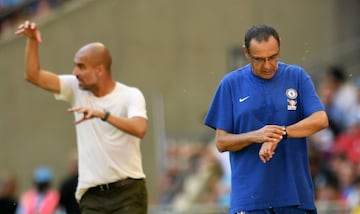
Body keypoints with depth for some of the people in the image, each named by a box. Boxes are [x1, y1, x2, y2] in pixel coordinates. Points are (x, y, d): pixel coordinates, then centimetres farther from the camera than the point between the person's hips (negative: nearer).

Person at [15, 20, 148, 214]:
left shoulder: (130, 96, -7)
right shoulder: (76, 88, 7)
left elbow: (139, 129, -26)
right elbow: (33, 76, 5)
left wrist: (102, 114, -36)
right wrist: (32, 41, -8)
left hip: (128, 192, -4)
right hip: (92, 197, 4)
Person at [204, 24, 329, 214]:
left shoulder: (297, 77, 5)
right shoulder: (231, 84, 4)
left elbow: (320, 120, -7)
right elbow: (221, 142, 3)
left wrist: (280, 134, -19)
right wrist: (255, 136, -16)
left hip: (295, 195, 1)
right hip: (249, 198, -1)